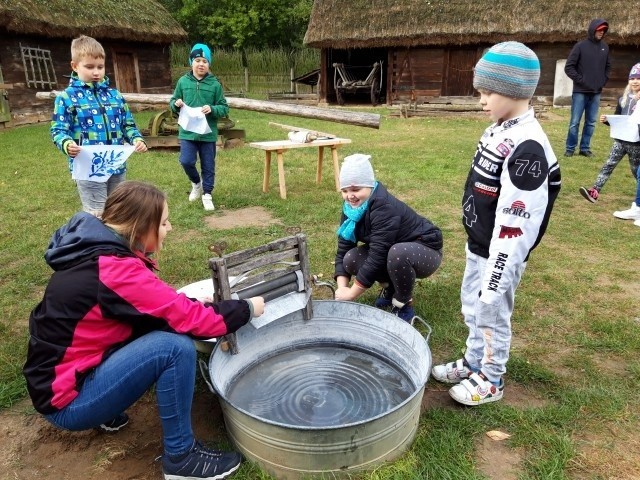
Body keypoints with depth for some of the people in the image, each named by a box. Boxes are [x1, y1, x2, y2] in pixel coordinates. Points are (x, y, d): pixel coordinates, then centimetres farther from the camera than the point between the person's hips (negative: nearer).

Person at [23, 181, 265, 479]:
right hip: (68, 401, -9)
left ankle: (109, 412, 14)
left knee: (162, 323, 4)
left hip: (67, 371, 9)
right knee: (175, 346, -23)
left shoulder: (95, 251, 1)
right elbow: (190, 319, -23)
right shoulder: (114, 269, -26)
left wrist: (193, 305, 0)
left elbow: (159, 303, 13)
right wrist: (247, 308, -9)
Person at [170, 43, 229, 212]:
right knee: (186, 161, -9)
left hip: (208, 133, -1)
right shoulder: (183, 81, 3)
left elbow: (224, 108, -1)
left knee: (208, 166, 7)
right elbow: (172, 103, 11)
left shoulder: (215, 84, -2)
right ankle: (196, 183, 21)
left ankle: (207, 195, 23)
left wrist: (212, 109, -19)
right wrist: (176, 104, -11)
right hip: (187, 132, 1)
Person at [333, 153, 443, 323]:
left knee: (397, 253, -39)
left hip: (425, 250, -7)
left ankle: (404, 306, -12)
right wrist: (342, 288, -22)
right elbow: (343, 250, -9)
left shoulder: (385, 207, -32)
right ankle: (390, 288, 10)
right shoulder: (351, 208, -9)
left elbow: (377, 257, -35)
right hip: (391, 252, 7)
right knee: (351, 259, -15)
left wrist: (351, 293, -28)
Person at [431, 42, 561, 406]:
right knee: (472, 307, 22)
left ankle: (491, 380, 31)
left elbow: (515, 221, -27)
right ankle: (474, 362, 44)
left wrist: (496, 277, -24)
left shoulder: (528, 147, -25)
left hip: (500, 253, -9)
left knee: (492, 314, 9)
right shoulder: (499, 130, 5)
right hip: (478, 245, 9)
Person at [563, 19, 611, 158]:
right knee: (575, 122, -2)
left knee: (591, 122, 7)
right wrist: (580, 80, -11)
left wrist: (604, 80, 6)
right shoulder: (580, 46, -5)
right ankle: (570, 148, 8)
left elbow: (608, 66, 21)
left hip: (596, 92, 5)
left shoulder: (605, 47, 9)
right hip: (580, 92, -5)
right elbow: (569, 67, -7)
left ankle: (585, 148, 15)